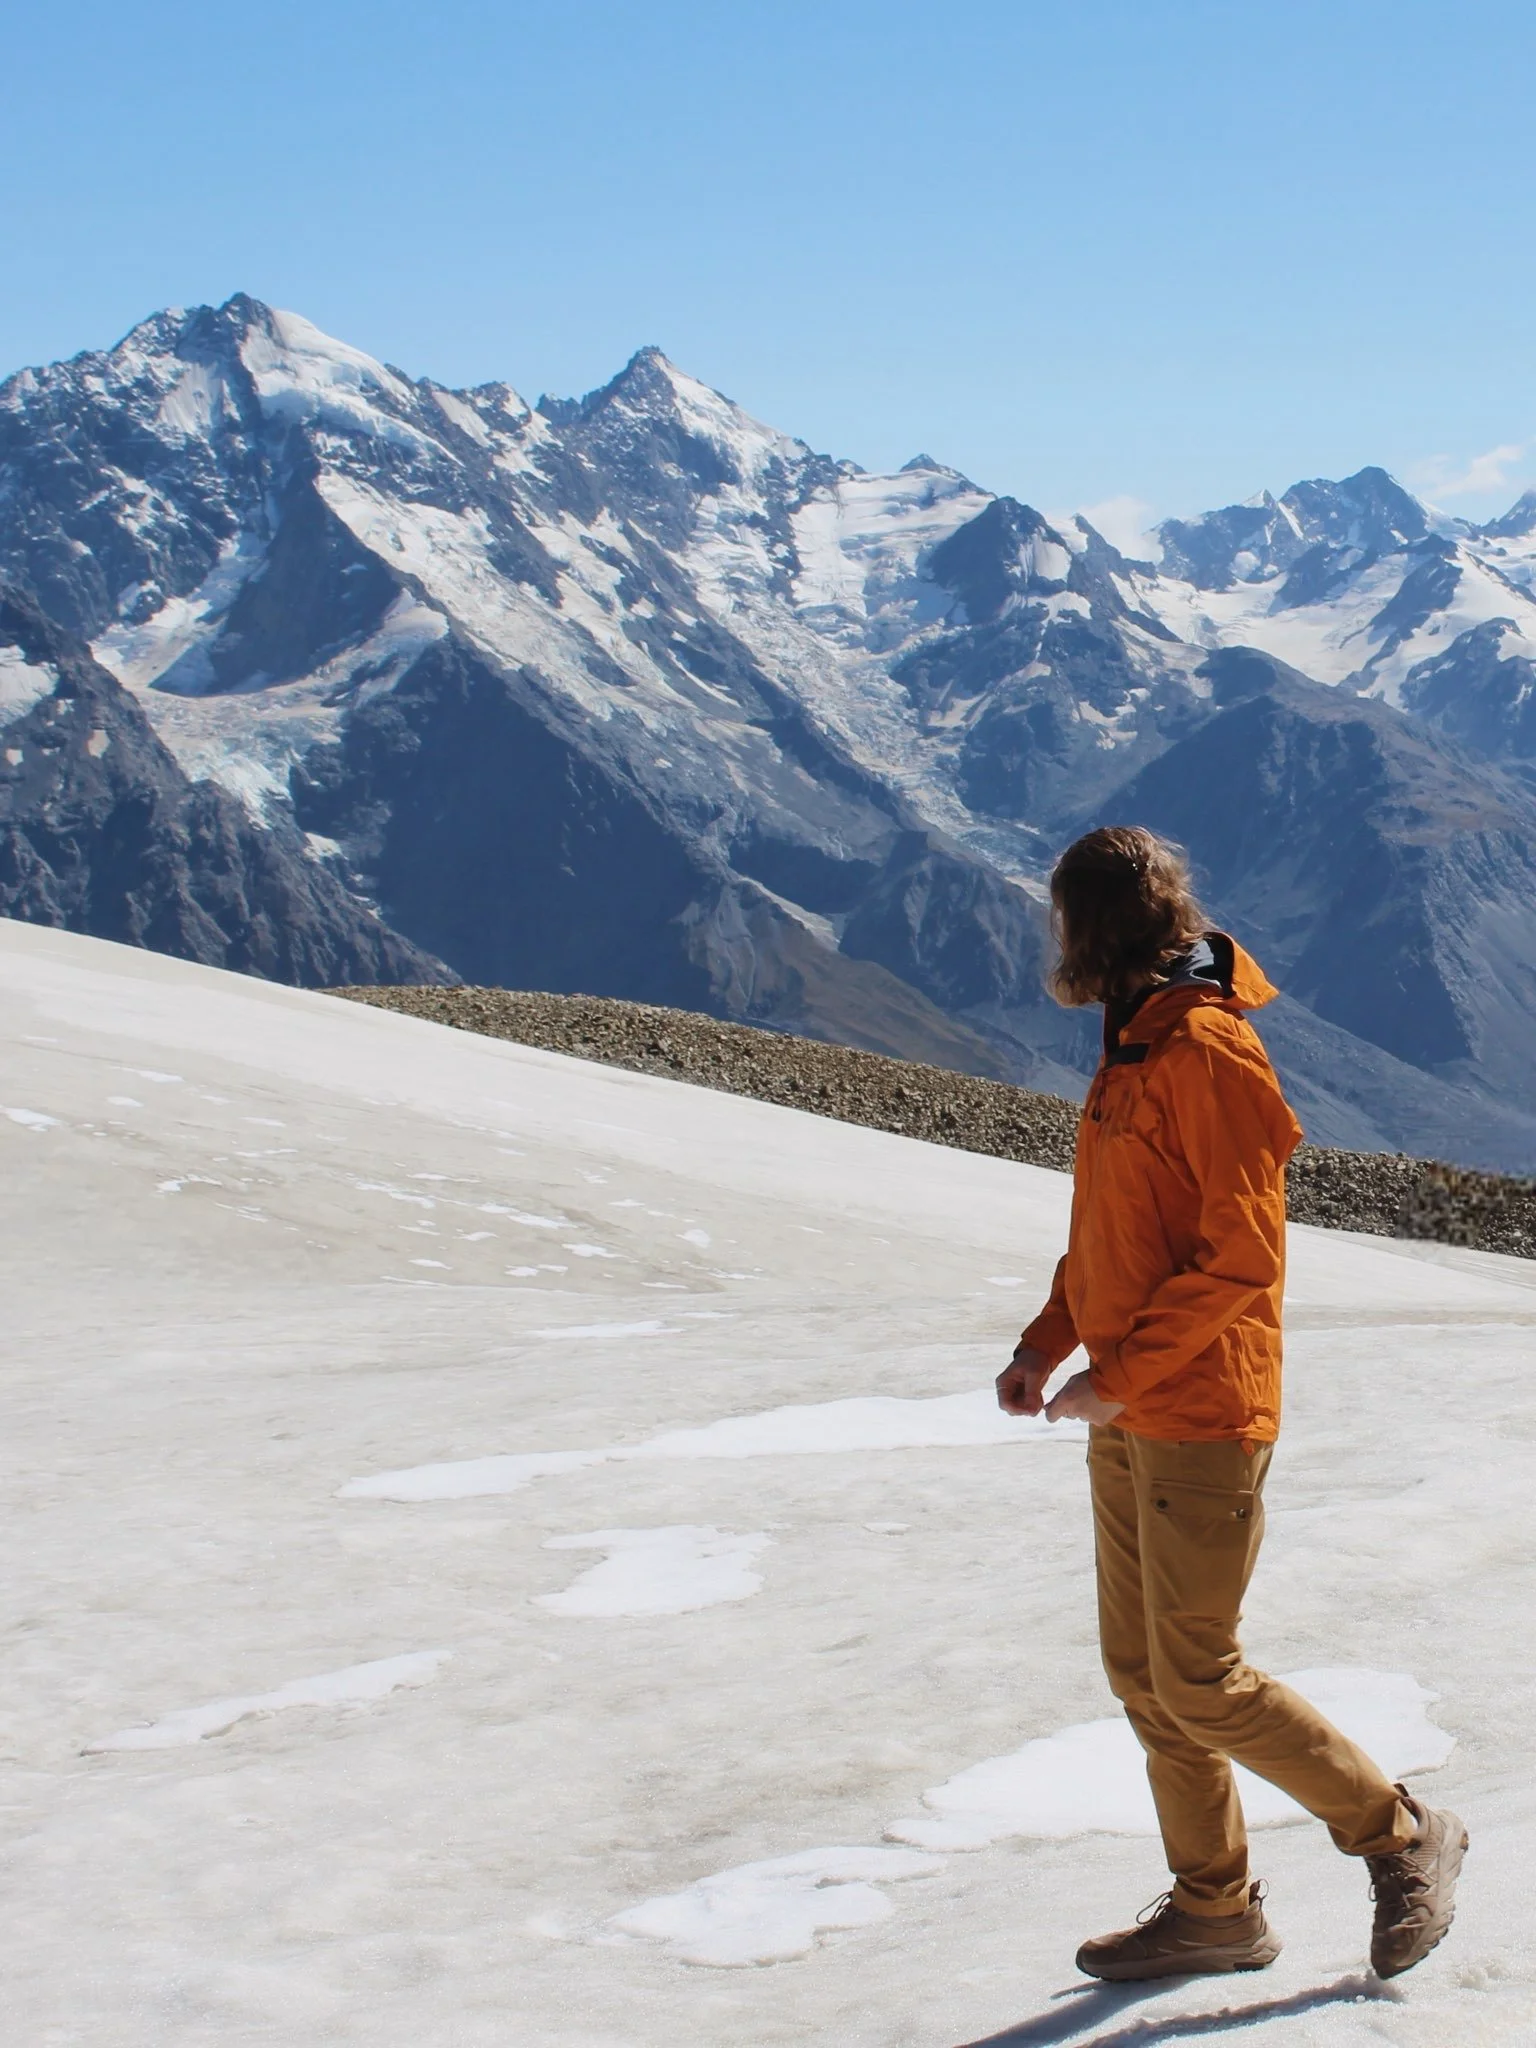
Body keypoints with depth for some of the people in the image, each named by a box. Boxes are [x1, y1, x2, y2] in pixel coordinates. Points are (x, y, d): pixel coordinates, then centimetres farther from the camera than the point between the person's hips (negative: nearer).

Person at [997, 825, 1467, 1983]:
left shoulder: (1210, 1054, -18)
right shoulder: (1133, 1050, 12)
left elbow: (1243, 1256, -22)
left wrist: (1116, 1377, -19)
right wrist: (1046, 1345, 7)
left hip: (1202, 1422, -9)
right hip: (1130, 1423, 9)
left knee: (1200, 1683, -4)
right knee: (1142, 1672, 12)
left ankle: (1403, 1839, 13)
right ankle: (1214, 1911, 23)